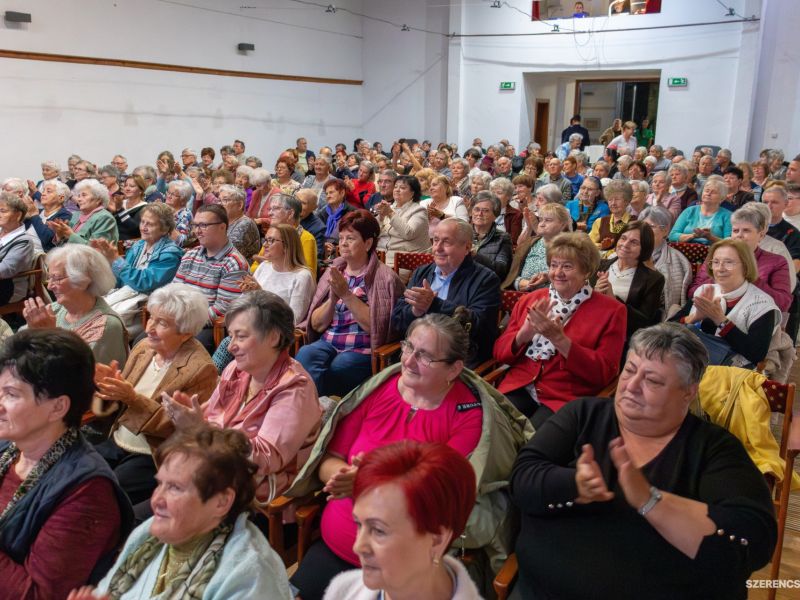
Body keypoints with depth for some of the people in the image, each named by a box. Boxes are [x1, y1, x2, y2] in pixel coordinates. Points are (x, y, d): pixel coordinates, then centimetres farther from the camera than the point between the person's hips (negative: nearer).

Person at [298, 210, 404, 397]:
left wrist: (346, 294, -16)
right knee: (305, 355, -28)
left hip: (361, 351, -3)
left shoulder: (385, 278, 0)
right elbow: (316, 325, 9)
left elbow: (376, 327, -12)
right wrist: (333, 298, -9)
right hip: (328, 343, 4)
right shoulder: (333, 272, 14)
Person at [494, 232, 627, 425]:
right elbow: (500, 353, 9)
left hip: (567, 398, -3)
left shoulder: (611, 310, 1)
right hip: (519, 388, 4)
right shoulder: (530, 300, 11)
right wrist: (524, 333, -12)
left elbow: (604, 373, -7)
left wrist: (559, 339, -18)